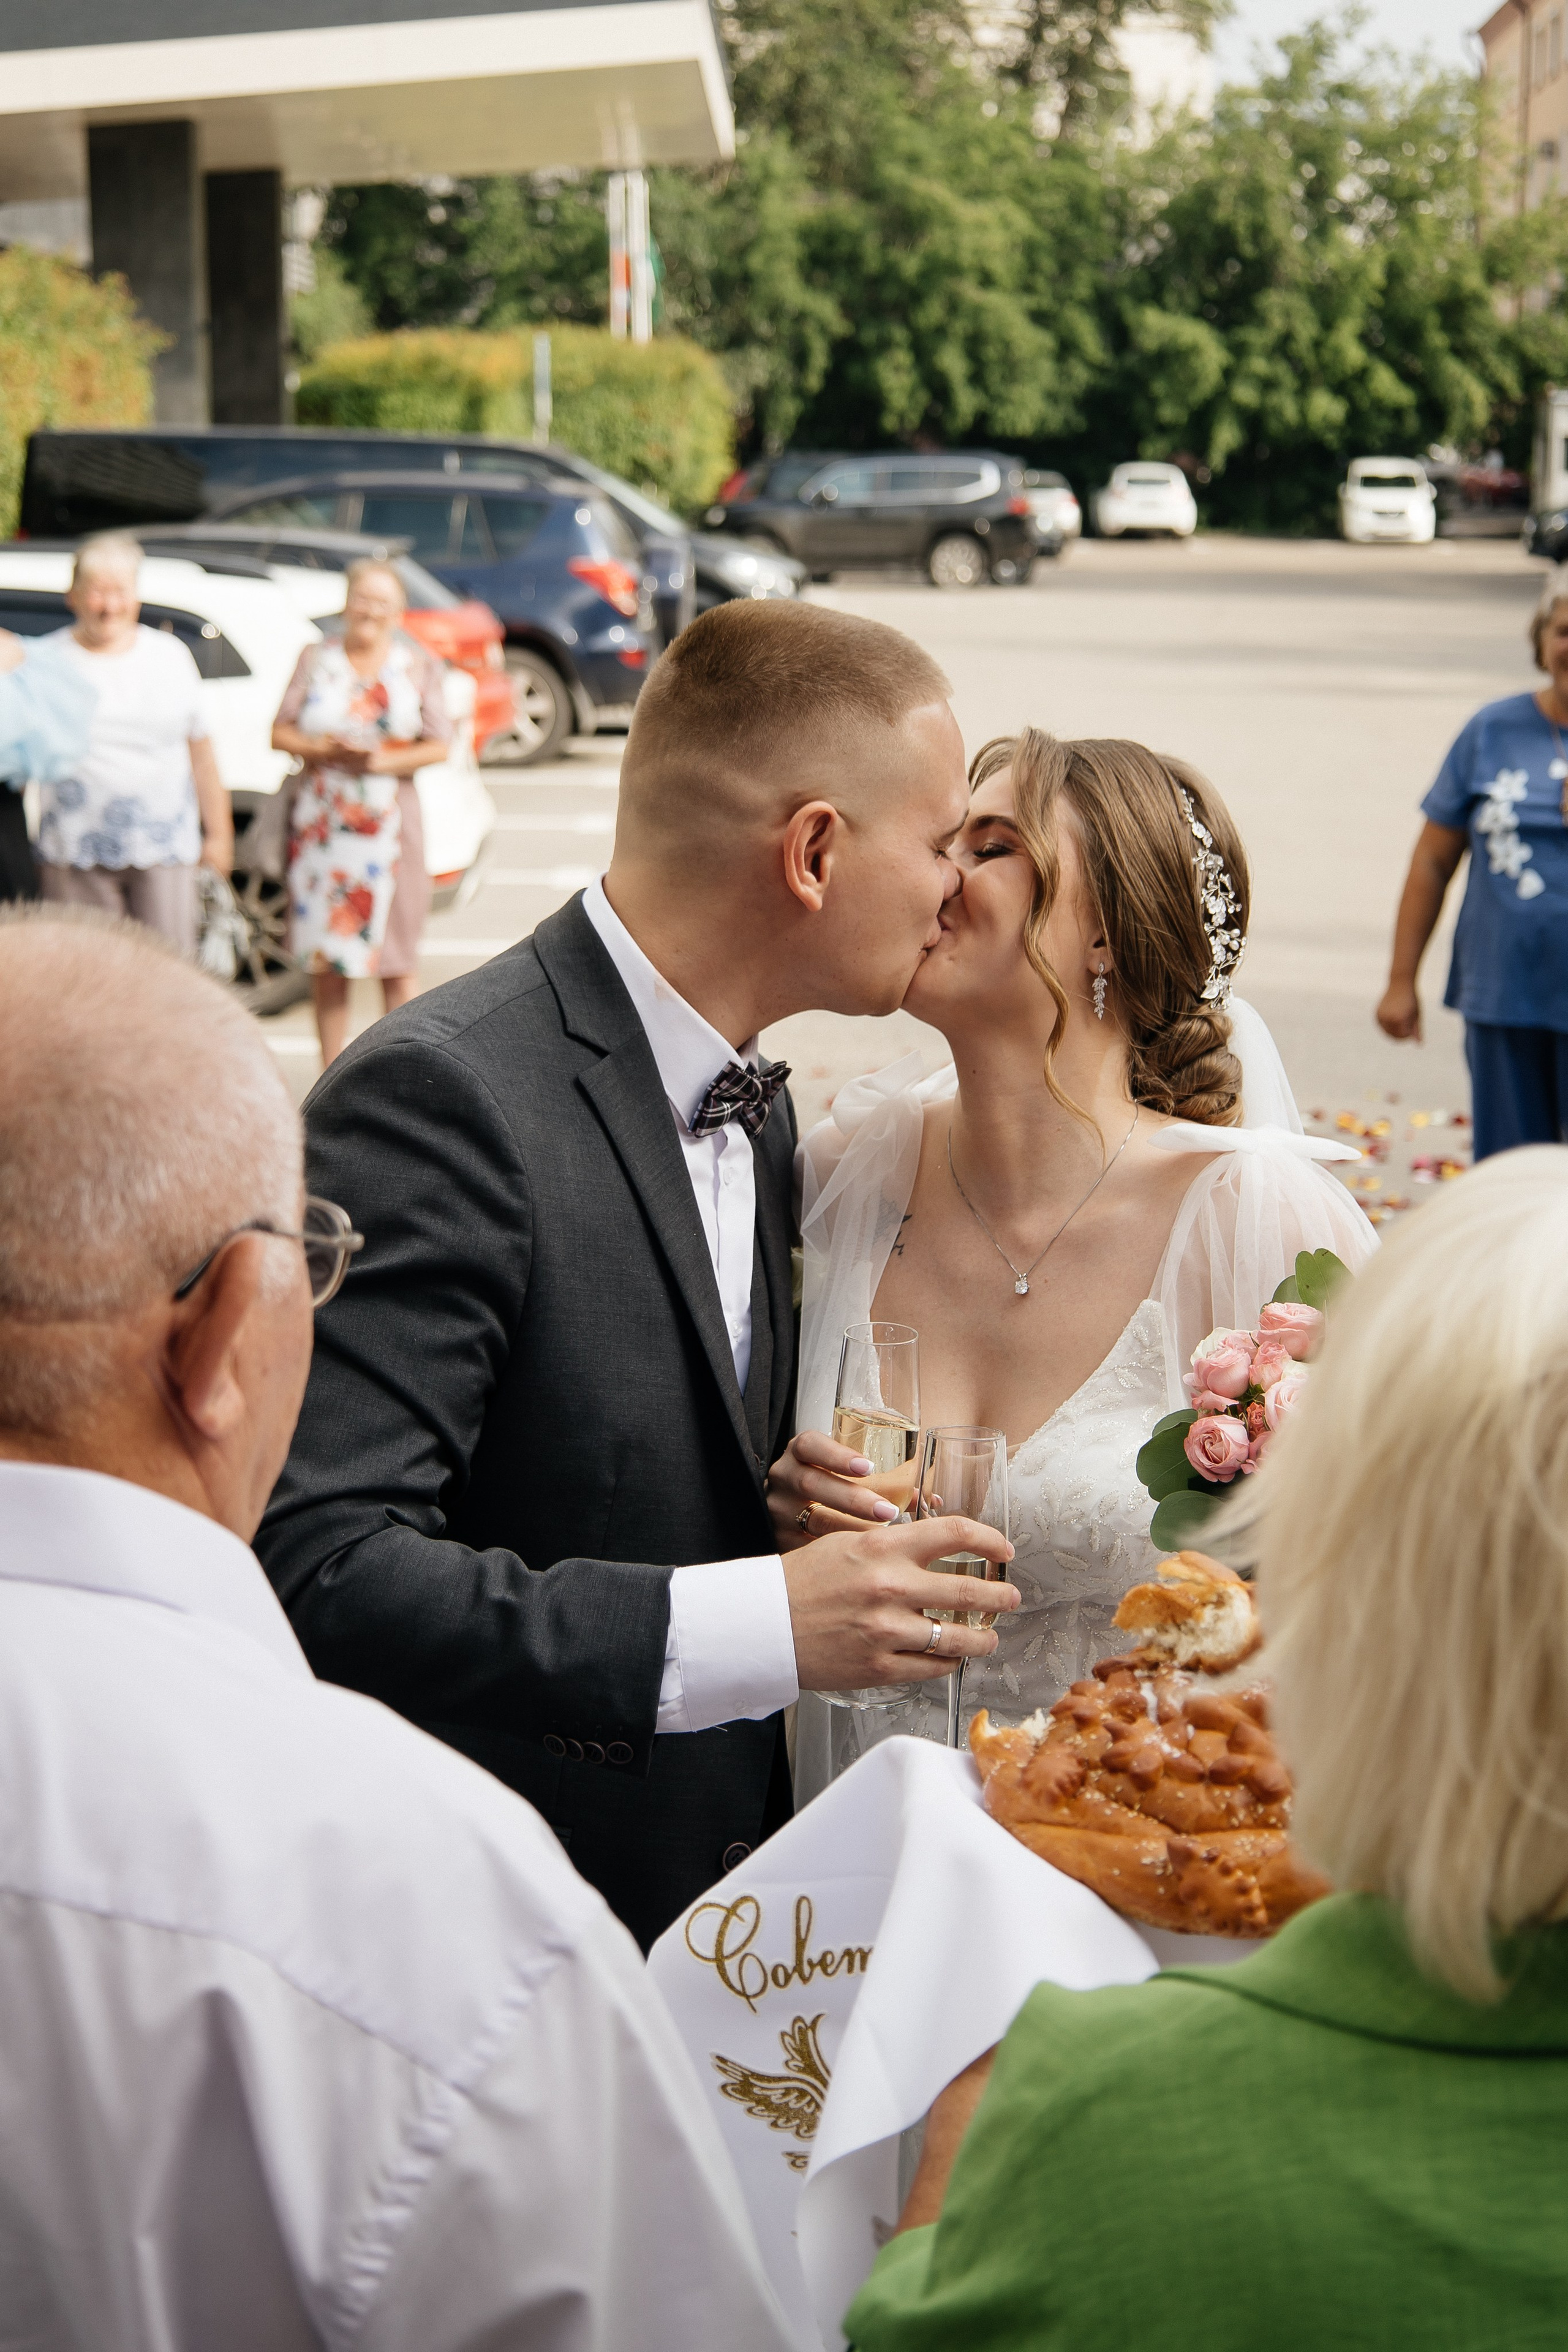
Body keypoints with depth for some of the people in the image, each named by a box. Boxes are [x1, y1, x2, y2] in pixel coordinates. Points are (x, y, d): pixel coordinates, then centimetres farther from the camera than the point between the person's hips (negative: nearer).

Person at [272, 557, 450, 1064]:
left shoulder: (419, 665, 7)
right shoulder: (316, 659, 10)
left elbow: (438, 746, 0)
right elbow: (280, 733, 7)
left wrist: (380, 761, -14)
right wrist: (322, 749, -12)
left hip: (390, 824, -1)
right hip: (321, 822, 1)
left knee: (396, 959, -2)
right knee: (325, 959, 2)